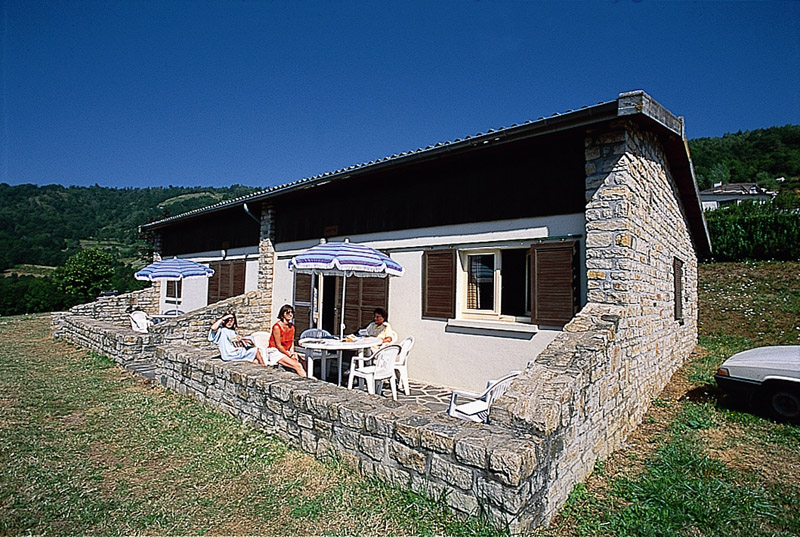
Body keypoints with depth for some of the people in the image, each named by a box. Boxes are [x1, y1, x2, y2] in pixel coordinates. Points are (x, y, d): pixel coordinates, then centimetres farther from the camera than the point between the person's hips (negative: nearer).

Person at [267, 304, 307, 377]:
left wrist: (293, 353, -6)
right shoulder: (277, 327, -15)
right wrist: (290, 355, -11)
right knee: (297, 366, -25)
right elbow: (279, 346, -14)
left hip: (286, 352, 7)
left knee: (300, 365, -20)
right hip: (275, 352, -7)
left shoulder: (292, 327, 6)